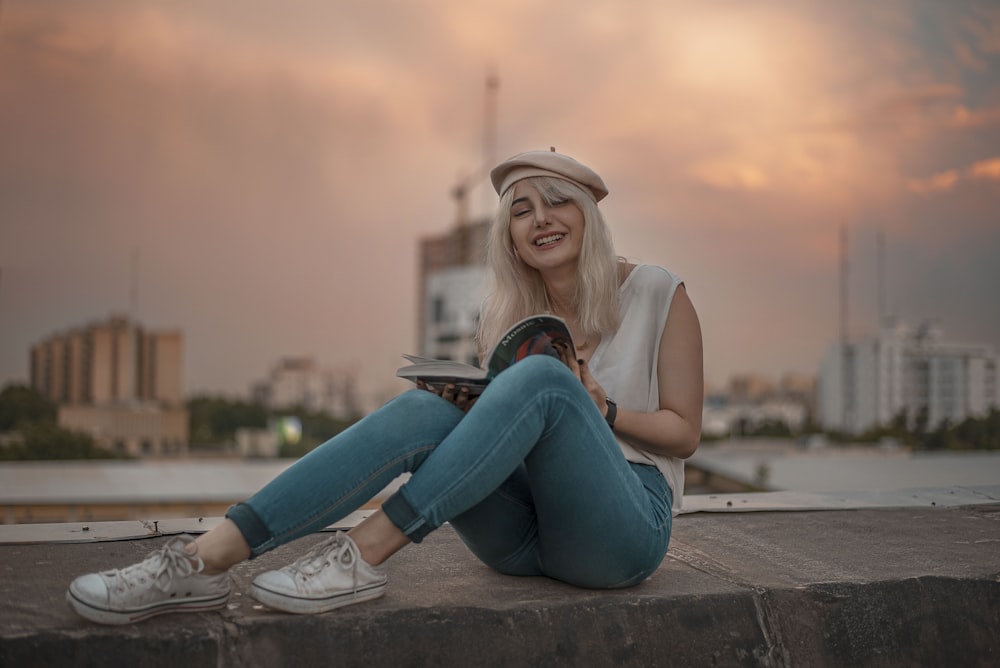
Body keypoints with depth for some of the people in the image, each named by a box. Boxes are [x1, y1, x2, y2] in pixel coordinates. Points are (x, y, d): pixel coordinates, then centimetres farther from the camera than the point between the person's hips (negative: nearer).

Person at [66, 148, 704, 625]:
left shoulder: (660, 295, -1)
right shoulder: (510, 315, 10)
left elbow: (685, 433, 2)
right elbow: (510, 428, 14)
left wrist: (600, 409, -16)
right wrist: (467, 404, -9)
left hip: (626, 527, -3)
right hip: (525, 537, 3)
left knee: (541, 376, -31)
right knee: (428, 410, -26)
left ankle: (366, 553, -32)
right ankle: (205, 559, -32)